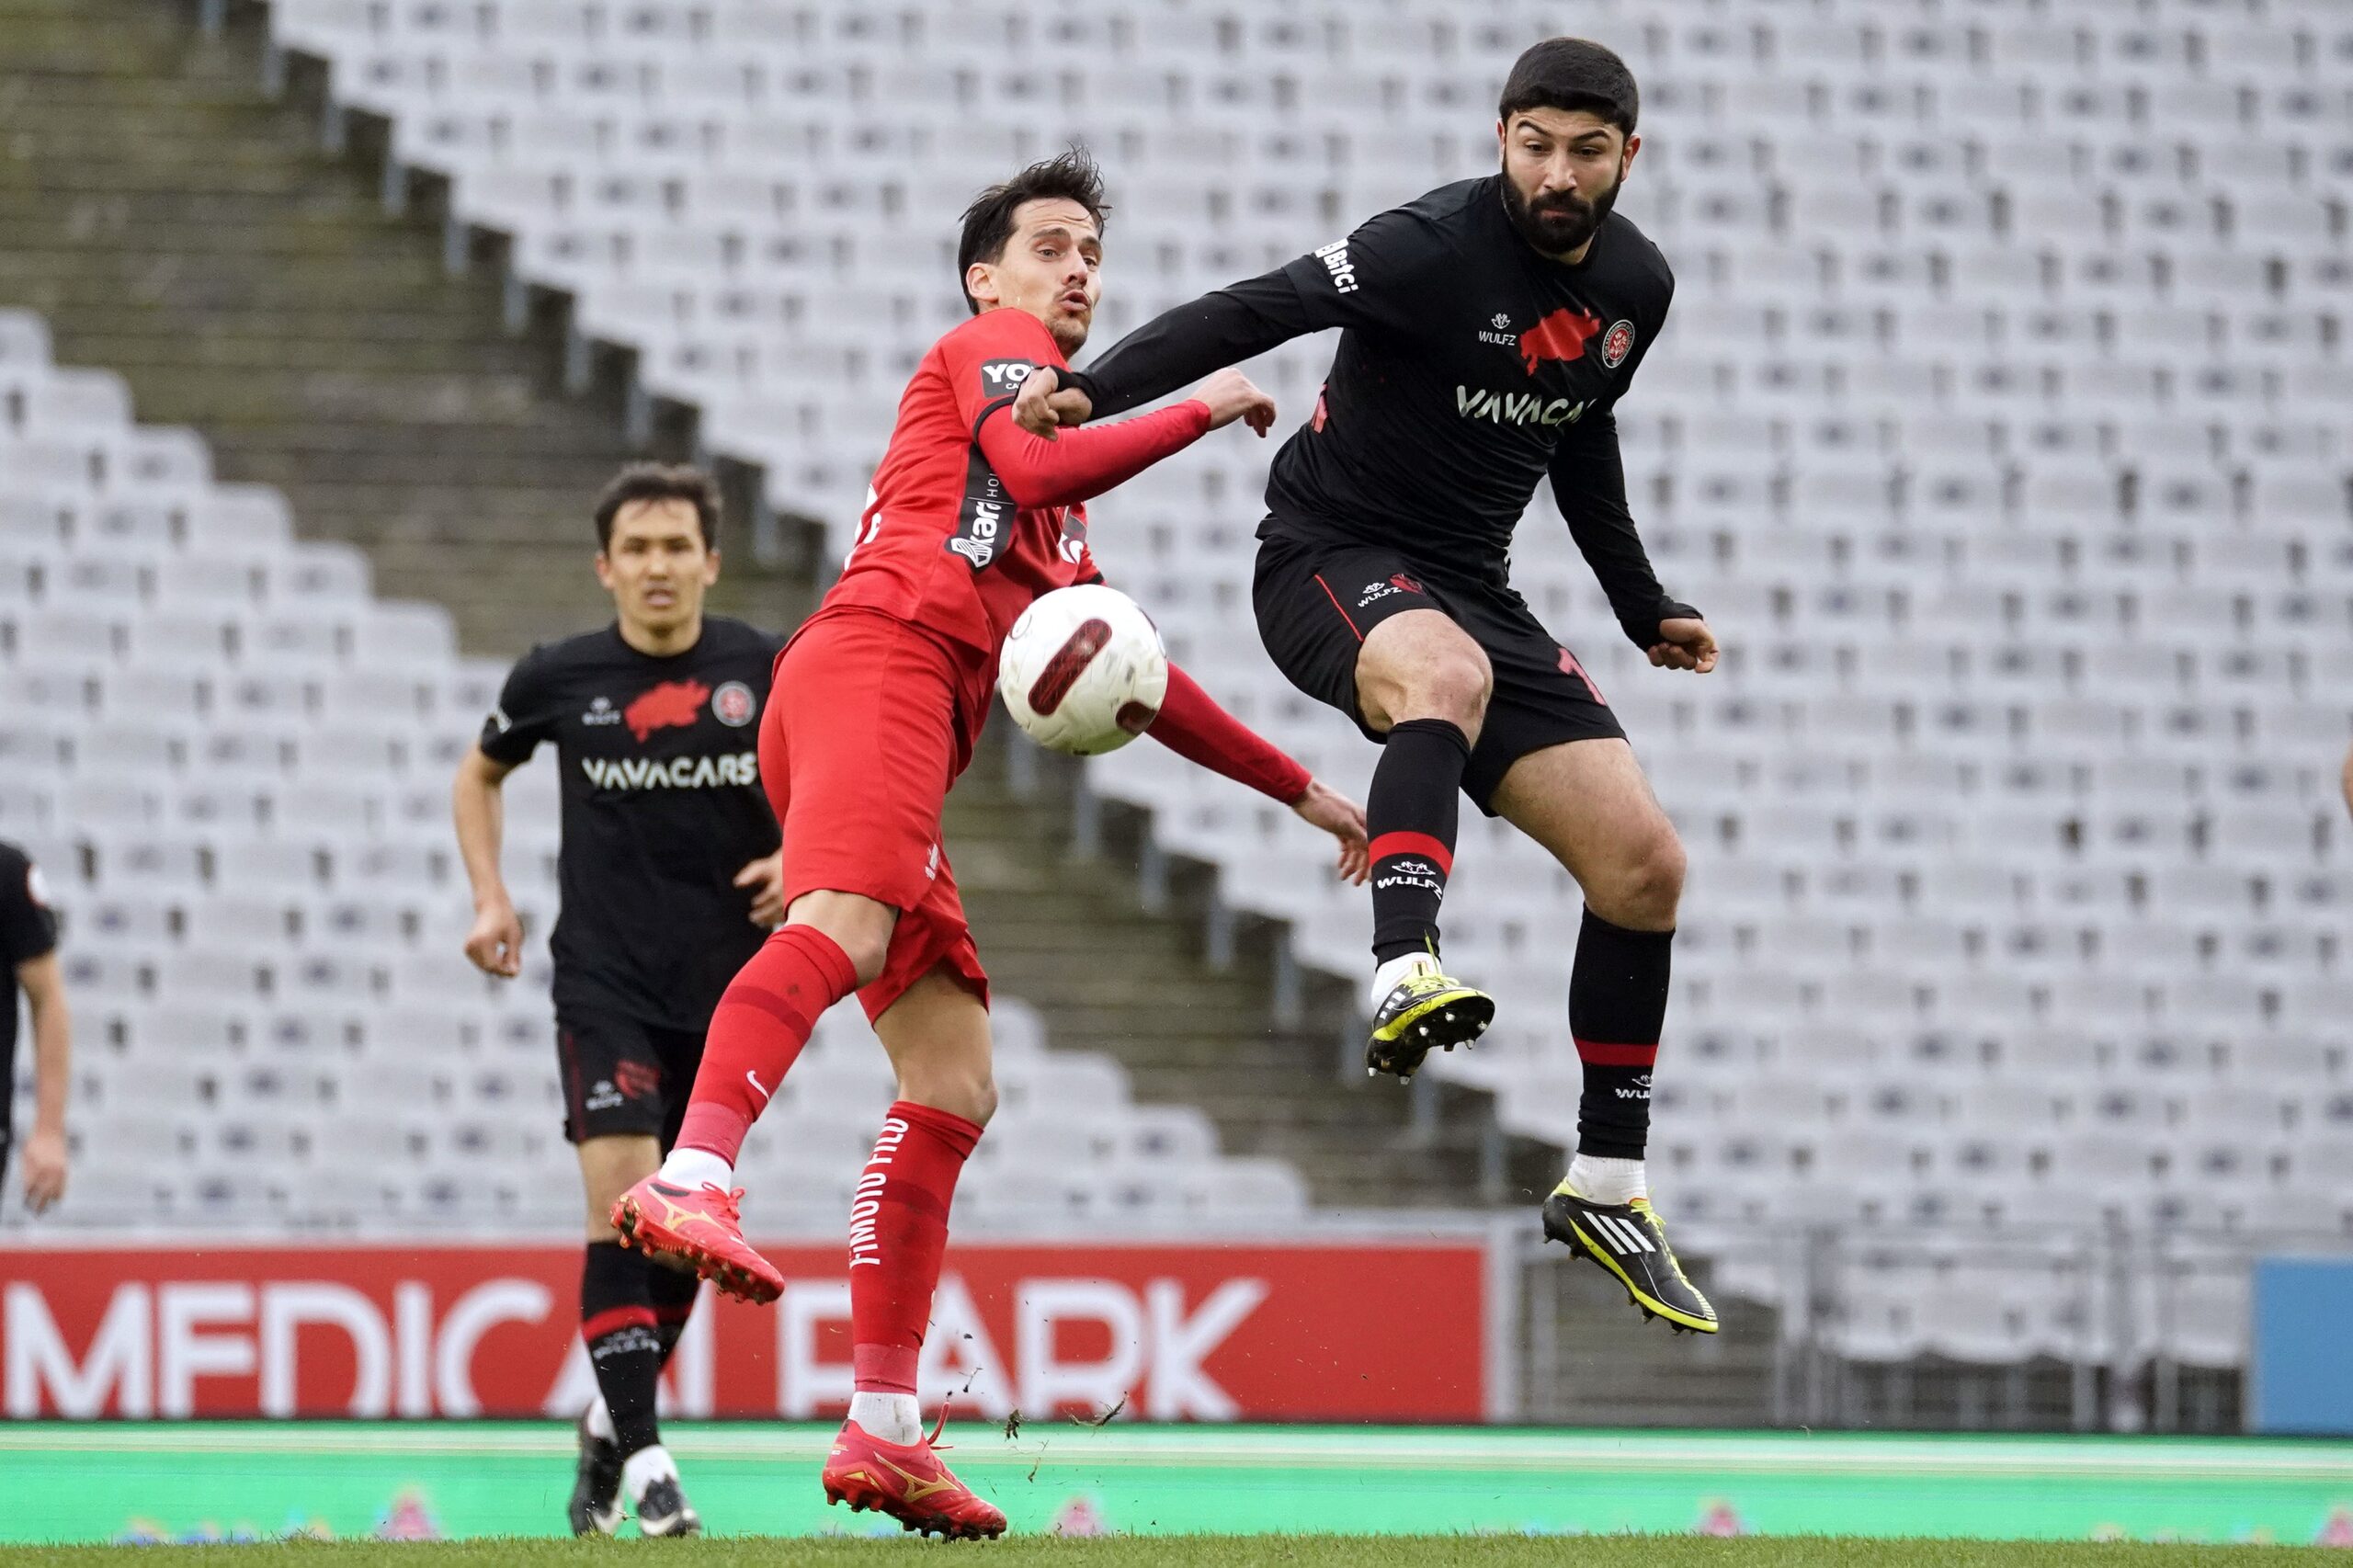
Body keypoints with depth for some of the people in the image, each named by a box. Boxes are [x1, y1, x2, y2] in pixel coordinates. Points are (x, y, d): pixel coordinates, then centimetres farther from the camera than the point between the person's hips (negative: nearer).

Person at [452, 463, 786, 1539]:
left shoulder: (767, 673, -1)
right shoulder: (558, 678, -1)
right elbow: (480, 774, 18)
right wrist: (491, 898, 6)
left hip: (727, 987, 2)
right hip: (603, 978, -2)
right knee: (622, 1197, -17)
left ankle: (610, 1422, 31)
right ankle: (642, 1456, -17)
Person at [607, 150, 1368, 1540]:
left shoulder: (1059, 532, 39)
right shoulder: (989, 345, 13)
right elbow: (1038, 463, -9)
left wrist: (1302, 790, 42)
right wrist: (1205, 408, 2)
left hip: (910, 728, 9)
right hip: (875, 658, -9)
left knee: (955, 1086, 2)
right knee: (845, 924, -35)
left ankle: (884, 1433, -3)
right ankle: (694, 1179, -60)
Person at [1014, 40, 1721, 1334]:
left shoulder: (1636, 286, 3)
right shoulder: (1438, 247, -19)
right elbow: (1256, 313, -27)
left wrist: (1644, 610, 30)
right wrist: (1093, 391, -40)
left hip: (1472, 587, 7)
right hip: (1329, 558, -7)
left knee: (1642, 866, -2)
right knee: (1447, 675, -42)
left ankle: (1606, 1187, 10)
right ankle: (1405, 974, -58)